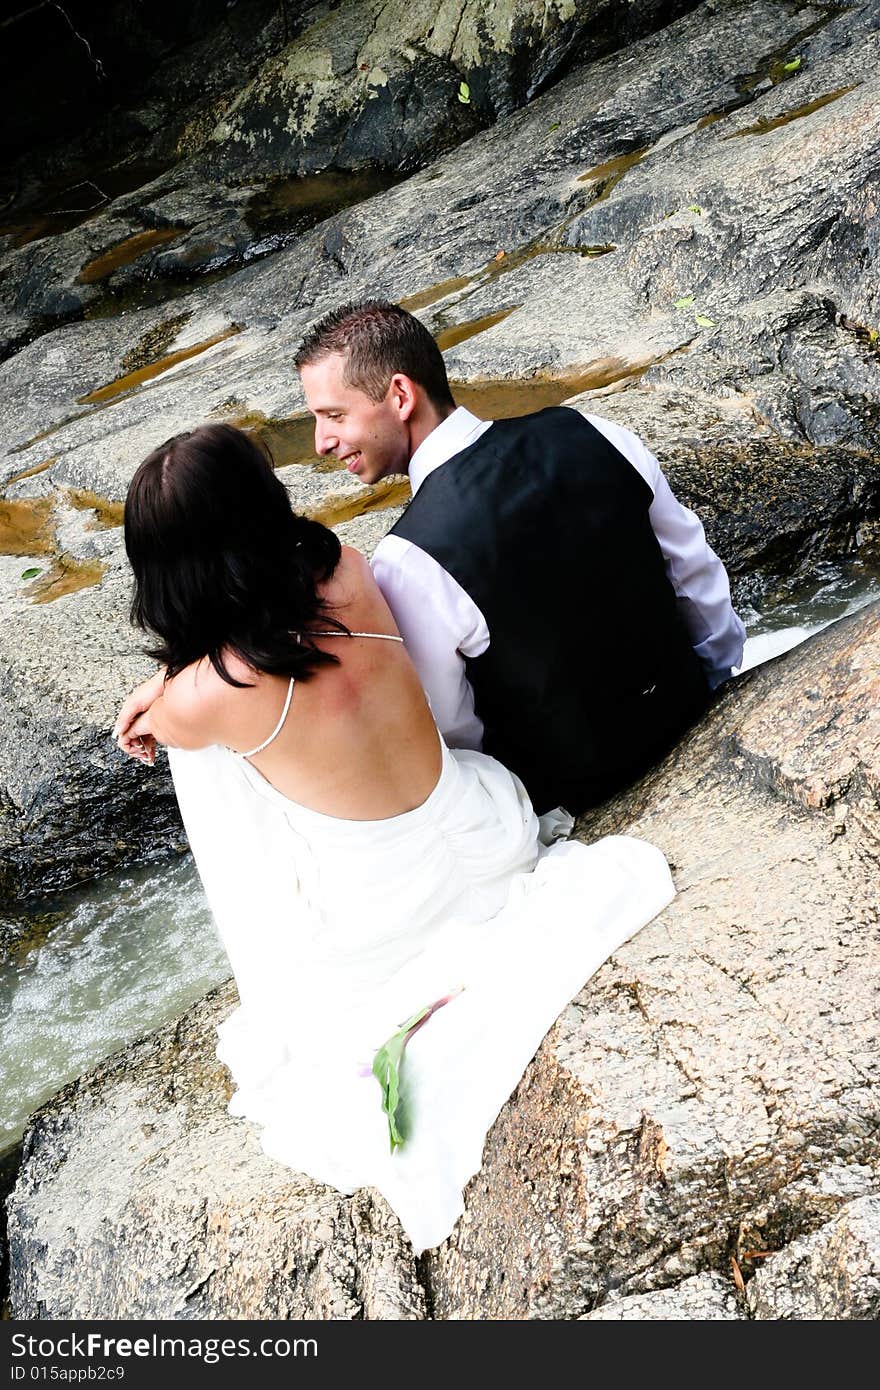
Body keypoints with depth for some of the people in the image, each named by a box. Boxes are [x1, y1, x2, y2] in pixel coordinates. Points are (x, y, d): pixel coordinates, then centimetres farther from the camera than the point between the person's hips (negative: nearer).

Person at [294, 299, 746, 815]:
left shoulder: (408, 564, -30)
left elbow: (451, 730, -16)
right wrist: (720, 669, 17)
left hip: (572, 788, -5)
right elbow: (696, 569, 0)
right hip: (688, 710, 5)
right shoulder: (590, 433, -14)